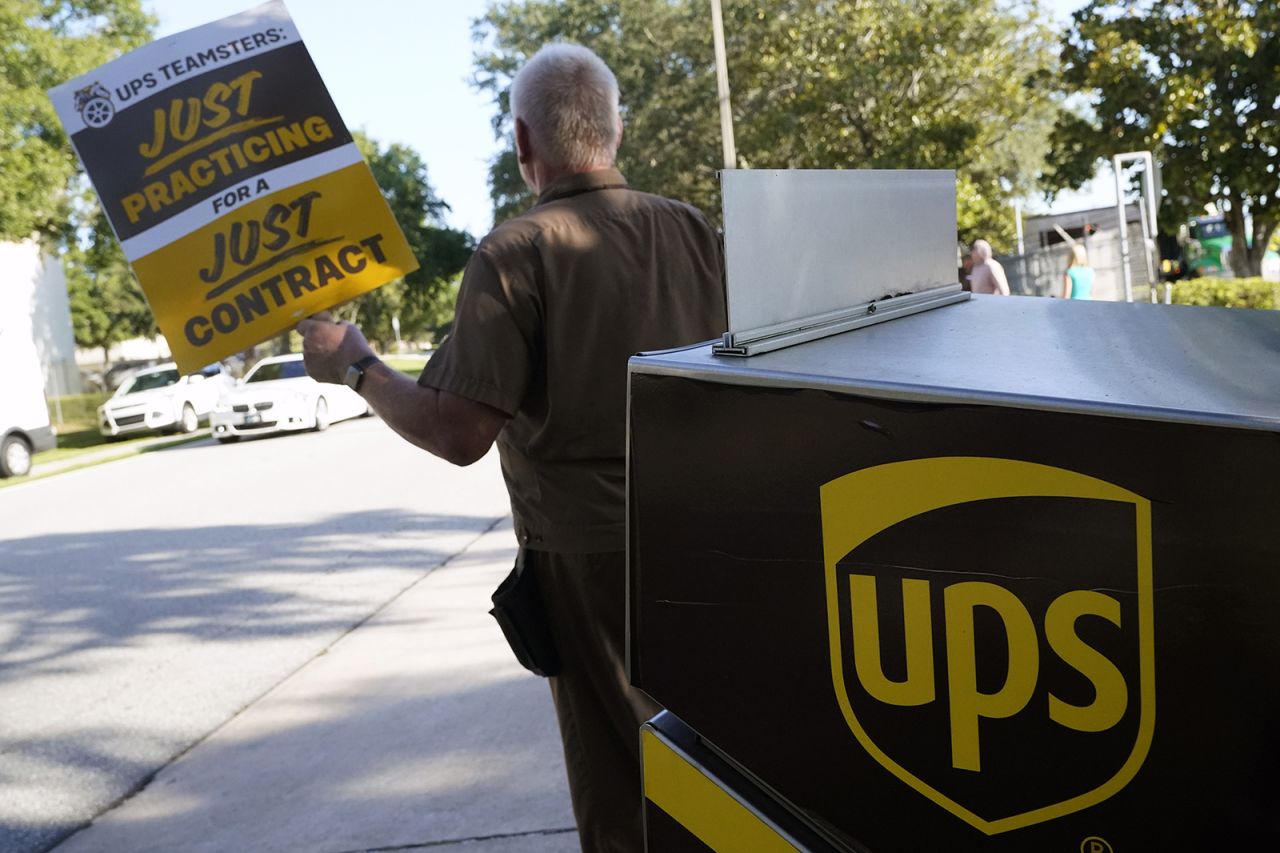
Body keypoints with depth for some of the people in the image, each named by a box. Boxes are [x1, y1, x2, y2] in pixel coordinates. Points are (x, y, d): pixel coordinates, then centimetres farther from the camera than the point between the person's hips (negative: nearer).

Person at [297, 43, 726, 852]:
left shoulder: (515, 254, -16)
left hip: (590, 551, -5)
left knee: (621, 780, 10)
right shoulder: (692, 229, -1)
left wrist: (355, 366, -5)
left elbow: (460, 435, -19)